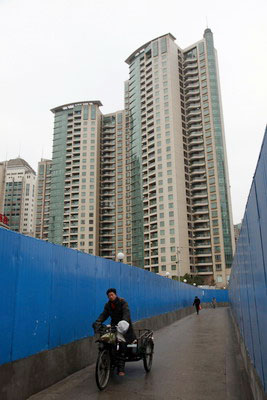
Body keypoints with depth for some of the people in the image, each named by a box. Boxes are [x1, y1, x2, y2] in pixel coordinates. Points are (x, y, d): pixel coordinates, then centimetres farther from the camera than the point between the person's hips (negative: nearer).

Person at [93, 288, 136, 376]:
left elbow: (126, 313, -22)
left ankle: (121, 369, -13)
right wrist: (97, 323, -21)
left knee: (122, 345, -16)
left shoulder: (123, 302, -9)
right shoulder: (108, 305, 8)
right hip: (114, 326, 5)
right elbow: (103, 315, -3)